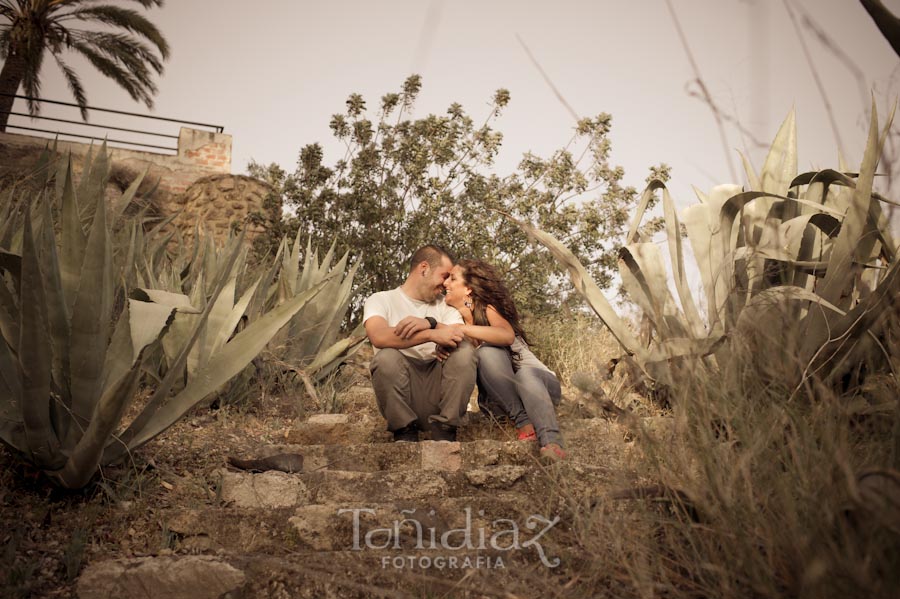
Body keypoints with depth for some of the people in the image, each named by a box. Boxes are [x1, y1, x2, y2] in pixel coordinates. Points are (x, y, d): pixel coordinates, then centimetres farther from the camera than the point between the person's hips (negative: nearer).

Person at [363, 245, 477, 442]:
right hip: (400, 400, -2)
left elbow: (464, 339, -5)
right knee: (387, 356, -31)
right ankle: (405, 432, -11)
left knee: (465, 351, -21)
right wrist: (431, 334, -28)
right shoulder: (381, 300, 4)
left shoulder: (445, 304, 16)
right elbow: (378, 337, -19)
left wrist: (430, 323, -22)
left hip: (439, 389, 3)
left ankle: (444, 432, -13)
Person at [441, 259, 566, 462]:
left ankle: (551, 443, -54)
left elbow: (508, 336, -32)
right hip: (501, 397, 3)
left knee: (525, 374, -39)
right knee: (487, 352, -27)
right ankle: (522, 421, -29)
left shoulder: (488, 309, -9)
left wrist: (462, 329, -40)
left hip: (536, 380, -3)